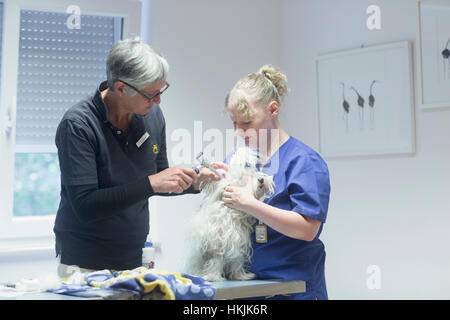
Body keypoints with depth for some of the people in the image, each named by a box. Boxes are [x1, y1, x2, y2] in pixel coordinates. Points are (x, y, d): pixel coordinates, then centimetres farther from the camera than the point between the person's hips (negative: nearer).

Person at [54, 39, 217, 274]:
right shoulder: (77, 125, -19)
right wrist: (150, 183, -28)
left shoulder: (152, 114, -1)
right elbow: (84, 206, -26)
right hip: (85, 263, -5)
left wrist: (193, 182, -6)